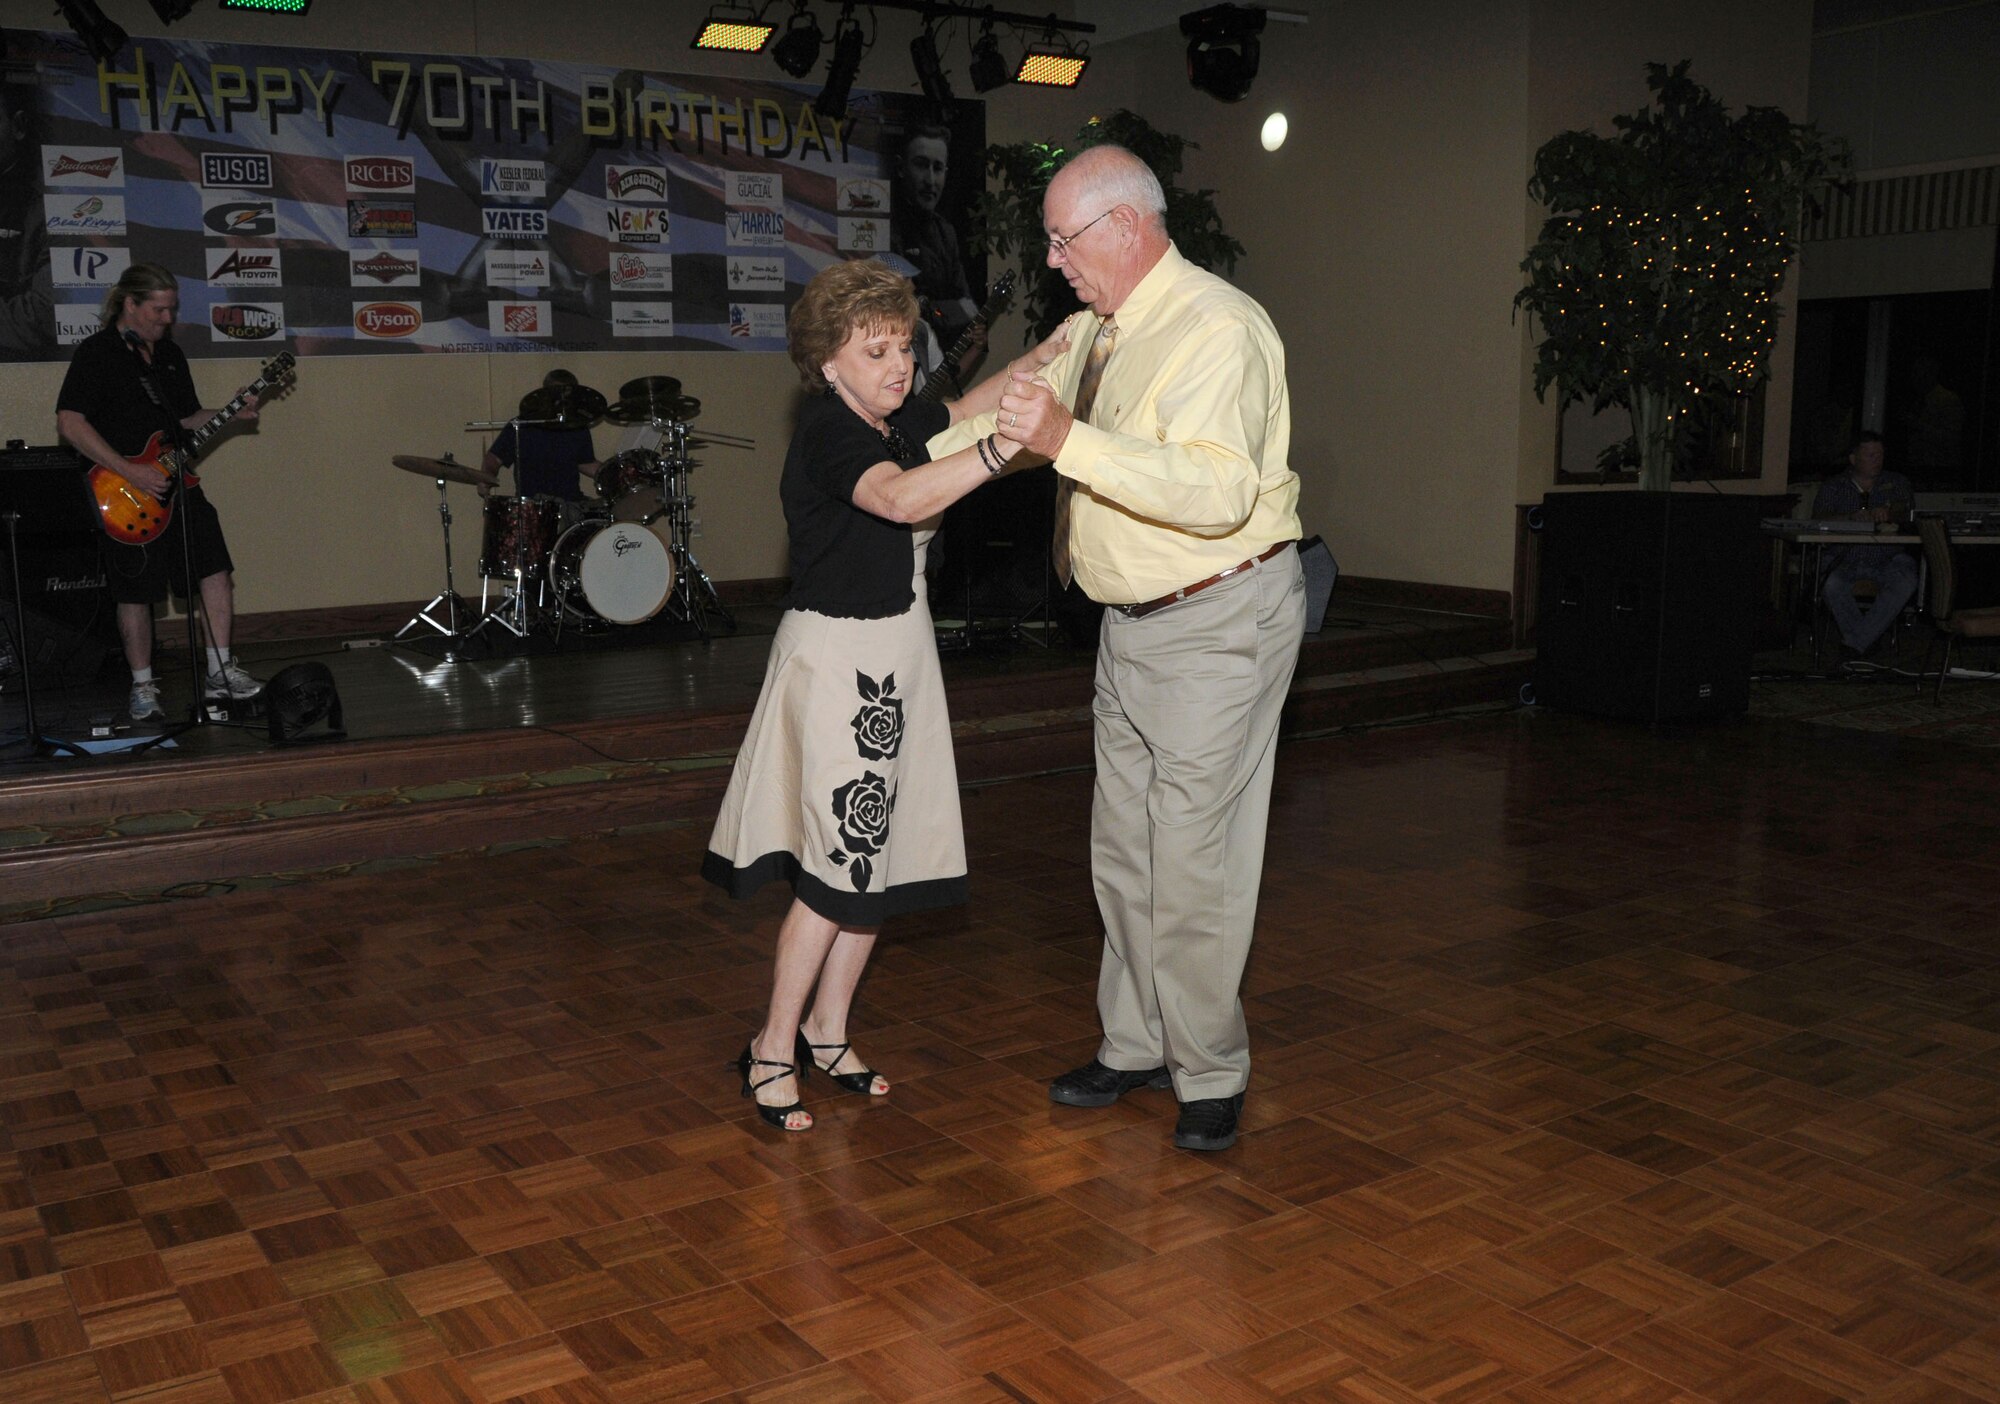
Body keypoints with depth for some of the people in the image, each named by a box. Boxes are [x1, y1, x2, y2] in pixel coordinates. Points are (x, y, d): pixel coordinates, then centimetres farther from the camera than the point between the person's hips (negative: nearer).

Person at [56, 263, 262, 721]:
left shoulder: (169, 353, 13)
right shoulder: (96, 353, -10)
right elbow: (70, 423, -17)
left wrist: (230, 414, 1)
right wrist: (131, 472, -22)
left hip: (177, 484, 6)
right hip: (129, 497, -6)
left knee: (217, 570, 0)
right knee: (136, 593, 2)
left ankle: (220, 672, 9)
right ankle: (143, 687, 15)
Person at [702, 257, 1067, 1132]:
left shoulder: (894, 422, 7)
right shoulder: (830, 435, -19)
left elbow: (966, 409, 26)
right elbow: (903, 498, -40)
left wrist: (1048, 354, 13)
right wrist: (1011, 442, -49)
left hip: (895, 650, 9)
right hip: (837, 656, -9)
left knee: (882, 852, 11)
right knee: (840, 862, -6)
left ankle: (827, 1028, 25)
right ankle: (772, 1050, 8)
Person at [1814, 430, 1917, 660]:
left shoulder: (1896, 482, 17)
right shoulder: (1833, 486, 12)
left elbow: (1905, 510, -2)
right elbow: (1819, 519, -5)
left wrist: (1887, 512, -26)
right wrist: (1851, 517, -24)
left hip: (1887, 559, 1)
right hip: (1844, 557, -1)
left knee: (1905, 581, -32)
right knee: (1832, 584, -35)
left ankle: (1856, 641, -25)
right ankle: (1867, 641, -20)